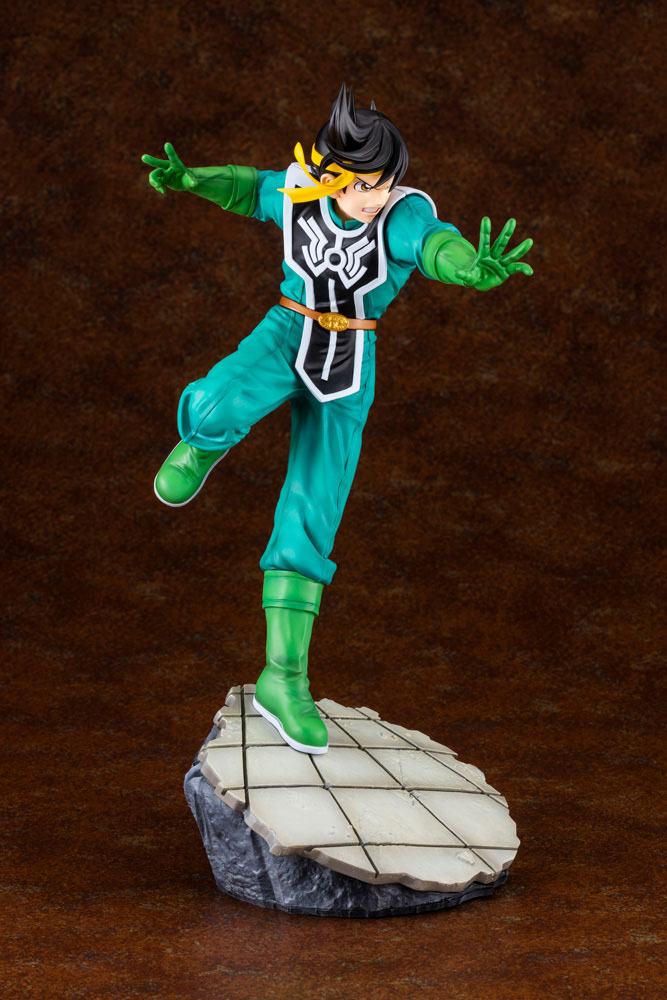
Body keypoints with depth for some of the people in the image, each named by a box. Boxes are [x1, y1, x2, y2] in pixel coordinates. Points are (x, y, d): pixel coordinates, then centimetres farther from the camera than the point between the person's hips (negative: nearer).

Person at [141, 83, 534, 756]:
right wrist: (188, 179, -6)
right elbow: (250, 188, 11)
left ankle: (284, 676, 6)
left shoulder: (404, 215, -23)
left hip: (348, 373, 0)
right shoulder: (295, 194, -13)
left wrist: (477, 269, -69)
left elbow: (437, 245, -47)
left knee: (308, 528, -4)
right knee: (218, 412, -35)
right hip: (287, 336, 1)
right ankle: (201, 446, 3)